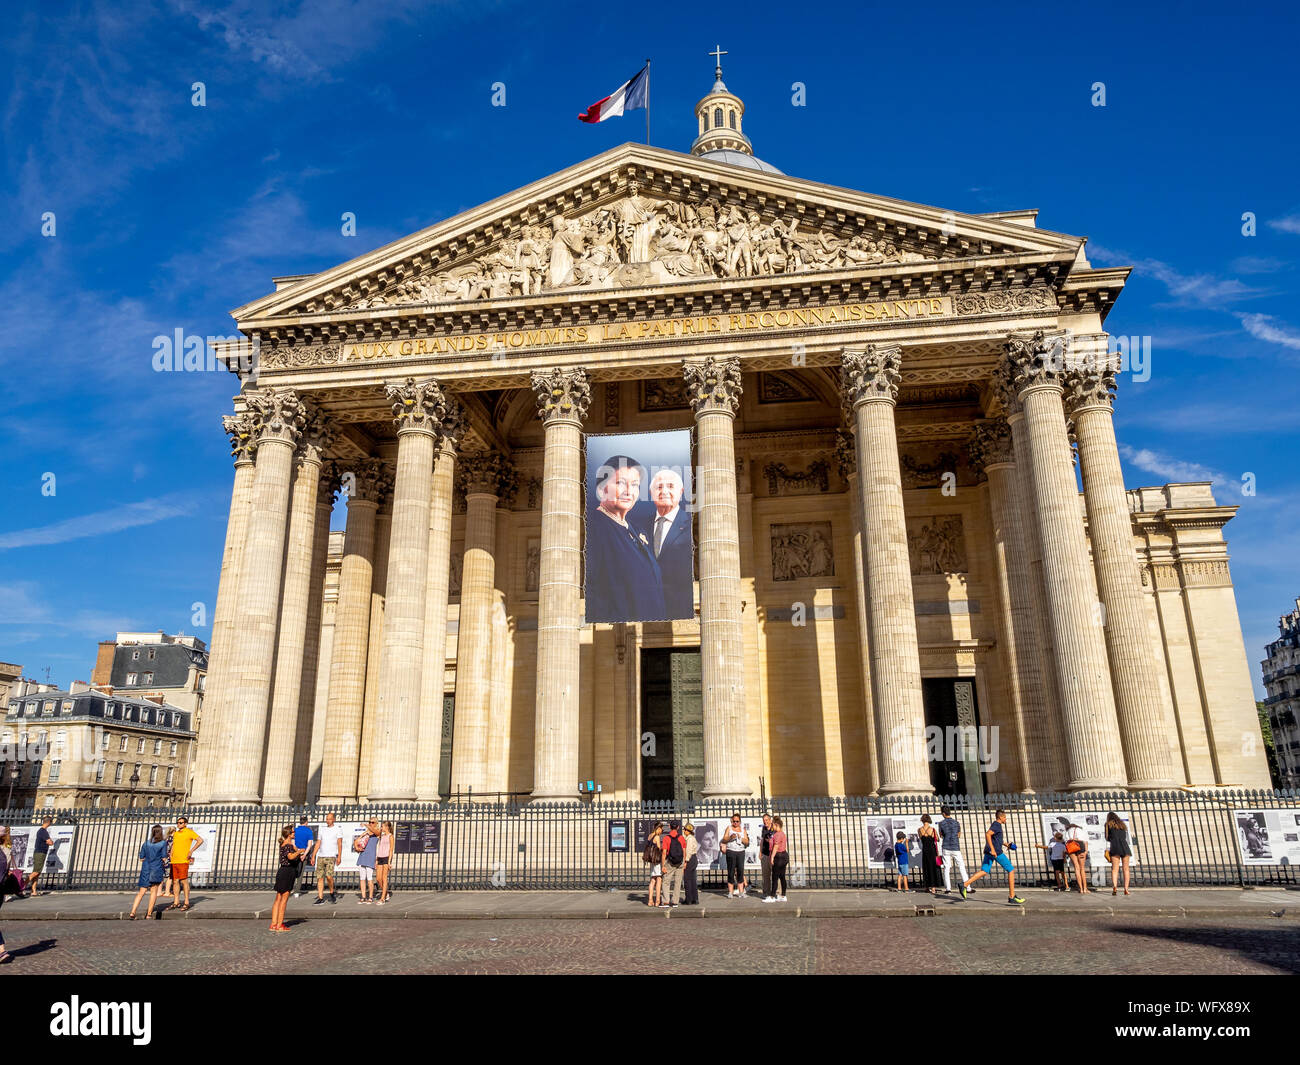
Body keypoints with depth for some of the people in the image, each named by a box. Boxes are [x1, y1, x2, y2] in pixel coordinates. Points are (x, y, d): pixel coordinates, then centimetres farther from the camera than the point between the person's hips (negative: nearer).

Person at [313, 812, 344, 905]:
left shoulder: (338, 830, 3)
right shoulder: (323, 830, 17)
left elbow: (339, 844, -4)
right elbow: (318, 844, 17)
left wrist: (339, 856, -13)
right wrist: (313, 856, 8)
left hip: (331, 856, -5)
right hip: (320, 856, 5)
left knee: (329, 876, -18)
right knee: (320, 877, 0)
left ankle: (332, 893, 5)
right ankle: (320, 899, 4)